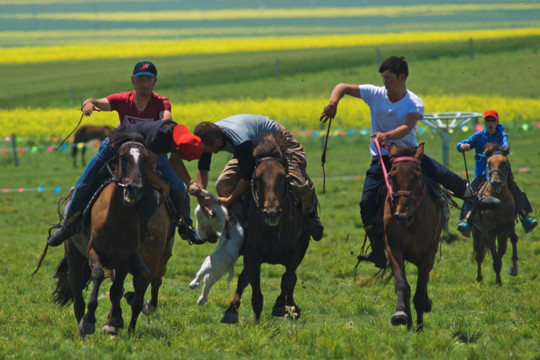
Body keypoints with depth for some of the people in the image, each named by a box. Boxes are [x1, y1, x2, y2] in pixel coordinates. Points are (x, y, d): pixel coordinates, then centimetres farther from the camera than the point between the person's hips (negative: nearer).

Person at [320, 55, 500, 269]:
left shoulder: (415, 104, -11)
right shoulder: (375, 94, -4)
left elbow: (407, 127, -29)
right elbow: (343, 88, 0)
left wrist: (388, 135, -49)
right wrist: (333, 102, -22)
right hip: (382, 158, 1)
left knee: (444, 175, -18)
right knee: (367, 203, -17)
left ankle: (474, 198, 14)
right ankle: (378, 253, -7)